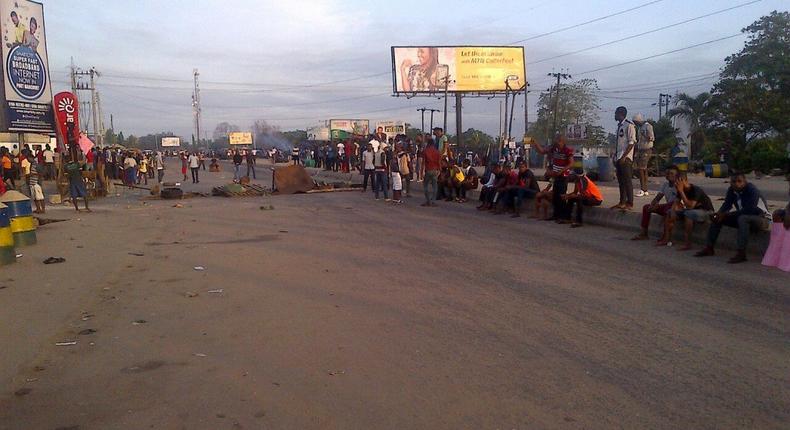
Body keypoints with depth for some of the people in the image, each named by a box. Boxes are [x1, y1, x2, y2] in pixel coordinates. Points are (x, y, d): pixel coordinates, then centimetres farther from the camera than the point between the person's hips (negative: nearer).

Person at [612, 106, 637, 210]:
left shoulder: (629, 126, -11)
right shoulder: (619, 126, 14)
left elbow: (631, 143, -15)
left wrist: (624, 157, -19)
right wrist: (616, 156, 14)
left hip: (626, 158, -8)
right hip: (619, 158, 8)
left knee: (627, 181, -4)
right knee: (621, 181, 12)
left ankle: (630, 204, 1)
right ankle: (622, 202, 19)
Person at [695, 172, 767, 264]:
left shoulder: (752, 190, -23)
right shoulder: (732, 190, -2)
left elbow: (749, 210, -31)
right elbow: (727, 204, 1)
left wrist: (726, 215, -32)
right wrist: (719, 213, -22)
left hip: (758, 217, -8)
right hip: (742, 216, 8)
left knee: (742, 218, -38)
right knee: (717, 217, -1)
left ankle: (741, 253, -41)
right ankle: (709, 248, 0)